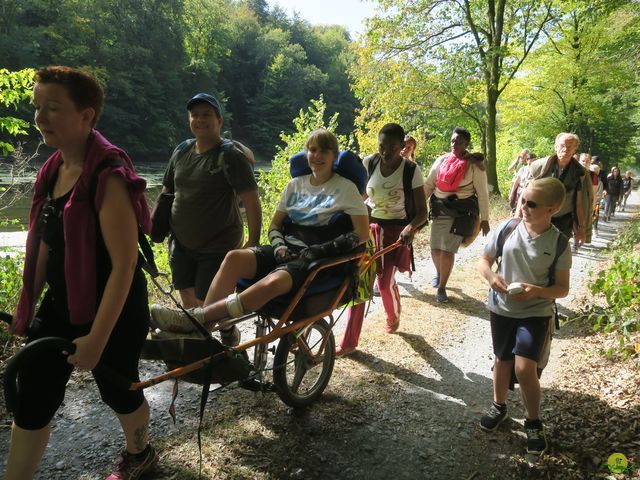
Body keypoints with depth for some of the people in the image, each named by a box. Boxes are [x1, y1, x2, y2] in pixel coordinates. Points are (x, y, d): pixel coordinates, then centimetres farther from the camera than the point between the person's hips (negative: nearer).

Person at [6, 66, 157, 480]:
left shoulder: (109, 176, -23)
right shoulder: (53, 170, 3)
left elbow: (124, 264, -25)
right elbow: (45, 245, 13)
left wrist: (98, 337, -24)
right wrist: (27, 305, 17)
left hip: (112, 313, -7)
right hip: (60, 307, 7)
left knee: (118, 392, 16)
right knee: (32, 401, 11)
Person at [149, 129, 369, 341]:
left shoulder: (345, 187, 4)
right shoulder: (295, 185, 17)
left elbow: (362, 234, -4)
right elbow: (274, 225, 19)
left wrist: (319, 250, -12)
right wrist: (279, 246, -4)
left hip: (315, 260, -5)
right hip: (286, 251, 5)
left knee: (274, 281, -38)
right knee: (234, 257, -26)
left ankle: (195, 318, -38)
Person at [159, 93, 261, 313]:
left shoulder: (230, 155, -12)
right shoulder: (181, 151, 7)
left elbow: (251, 200, -17)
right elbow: (166, 192, 17)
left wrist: (253, 241, -20)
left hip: (217, 246, -6)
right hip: (181, 243, 6)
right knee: (188, 301, 14)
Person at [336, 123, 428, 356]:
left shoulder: (411, 170, -12)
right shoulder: (369, 162, -5)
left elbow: (422, 211, -11)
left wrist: (410, 227, -30)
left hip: (395, 232, -2)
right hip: (369, 227, 2)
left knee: (385, 283, -5)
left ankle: (393, 316, 33)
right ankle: (349, 341, 7)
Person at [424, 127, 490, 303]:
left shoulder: (474, 165, -4)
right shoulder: (442, 160, 7)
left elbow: (482, 193, -3)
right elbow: (428, 184, 9)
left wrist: (485, 219, -3)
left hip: (461, 213, -4)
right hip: (439, 210, 4)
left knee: (447, 251, -9)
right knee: (435, 249, 9)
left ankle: (442, 287, 10)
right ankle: (439, 273, 43)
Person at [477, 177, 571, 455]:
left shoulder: (559, 243, -11)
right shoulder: (506, 228, -9)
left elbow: (562, 288, -6)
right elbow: (484, 260, 2)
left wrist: (537, 291, -25)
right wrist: (490, 276, -20)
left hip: (536, 312, -2)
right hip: (501, 308, 2)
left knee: (525, 367, -11)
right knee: (502, 360, 16)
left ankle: (533, 422, 16)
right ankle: (499, 406, 43)